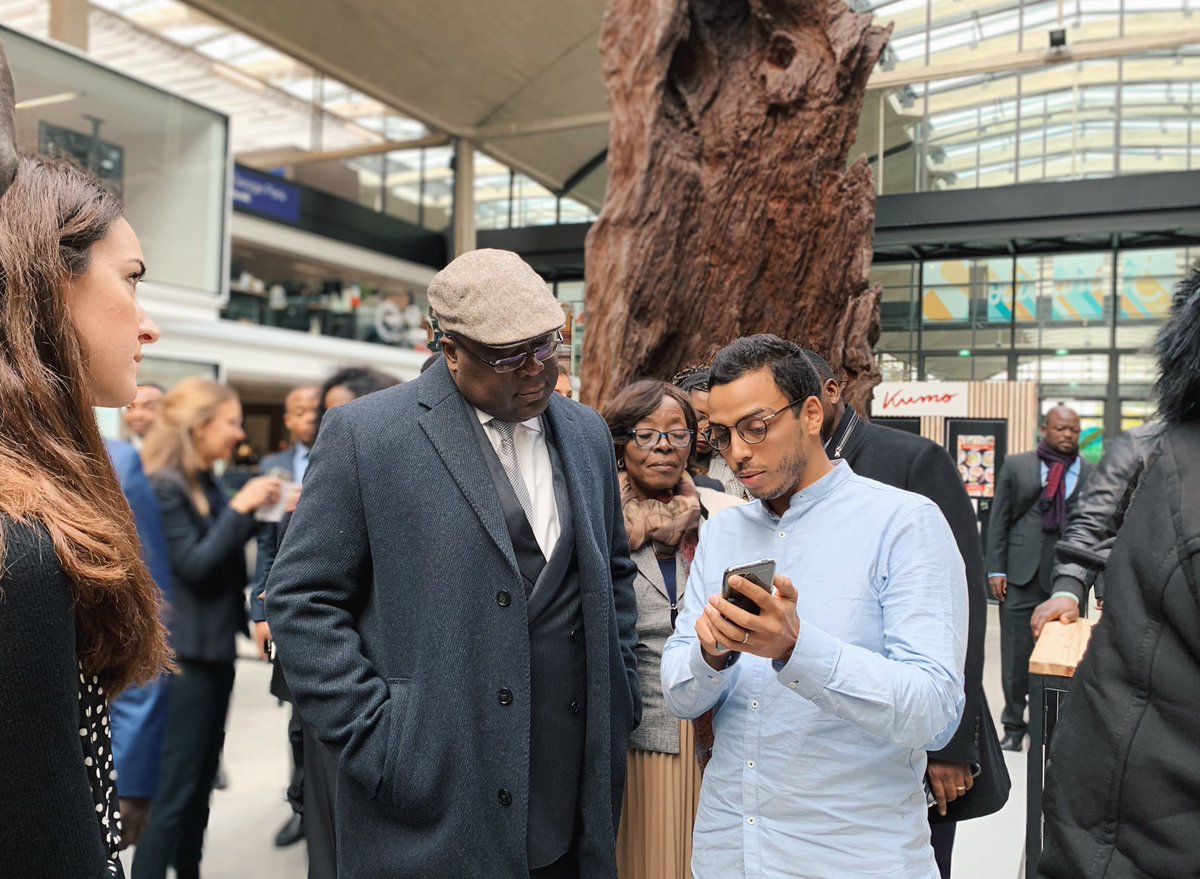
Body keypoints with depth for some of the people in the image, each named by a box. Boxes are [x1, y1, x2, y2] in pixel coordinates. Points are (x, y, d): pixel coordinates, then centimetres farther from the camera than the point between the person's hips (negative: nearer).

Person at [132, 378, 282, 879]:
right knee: (175, 789, -2)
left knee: (201, 781, 18)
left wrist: (254, 511, 4)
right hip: (186, 653, -9)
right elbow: (193, 565, -21)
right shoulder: (164, 485, -16)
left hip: (215, 646, 9)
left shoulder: (207, 483, 9)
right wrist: (239, 508, -20)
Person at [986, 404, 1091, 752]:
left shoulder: (1092, 475, 6)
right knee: (1016, 656, 6)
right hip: (1021, 578, 0)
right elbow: (998, 520, 5)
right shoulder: (1016, 466, 7)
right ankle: (1014, 726, 20)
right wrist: (996, 569, -1)